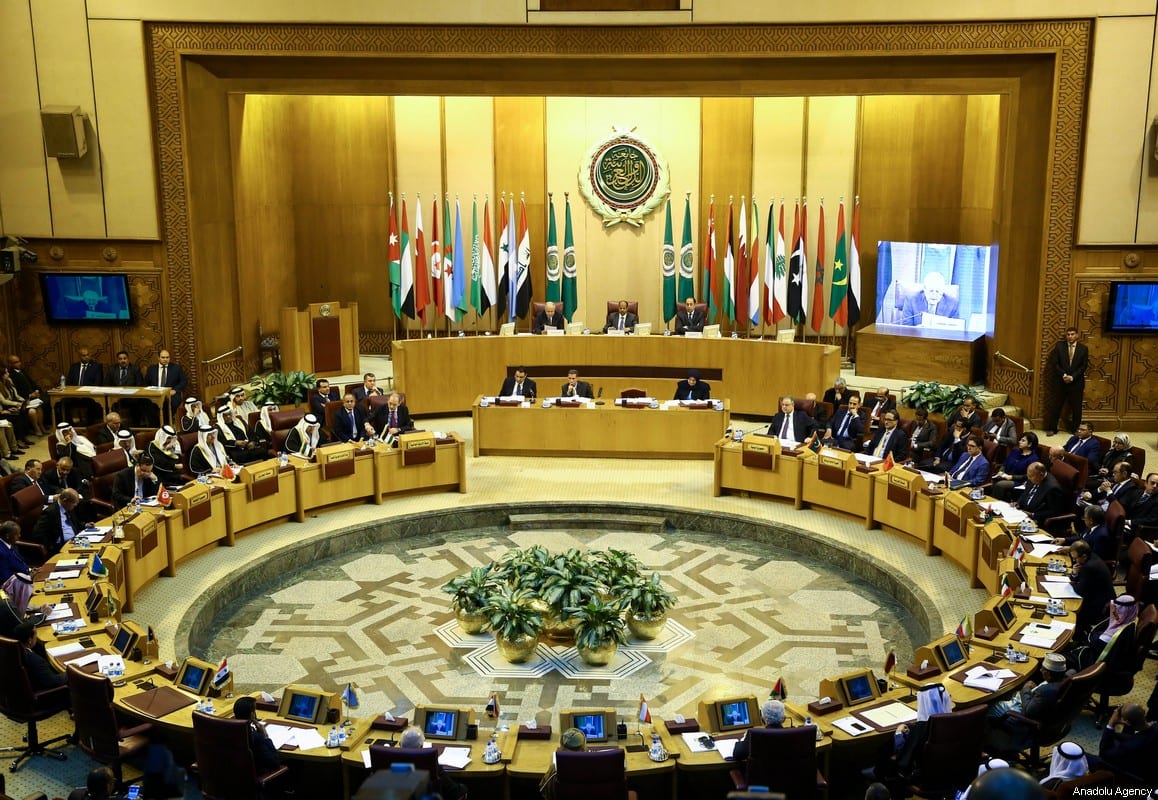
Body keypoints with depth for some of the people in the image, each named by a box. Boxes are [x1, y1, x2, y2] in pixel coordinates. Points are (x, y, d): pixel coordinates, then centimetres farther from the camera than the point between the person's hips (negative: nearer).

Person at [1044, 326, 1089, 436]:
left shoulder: (1083, 348, 0)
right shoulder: (1059, 346, 0)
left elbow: (1084, 366, -2)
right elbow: (1055, 363, -2)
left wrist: (1072, 377, -13)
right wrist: (1063, 375, -14)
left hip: (1076, 382, 0)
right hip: (1060, 381, 0)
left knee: (1076, 407, 5)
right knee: (1055, 406, 4)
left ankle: (1075, 429, 16)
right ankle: (1052, 428, 13)